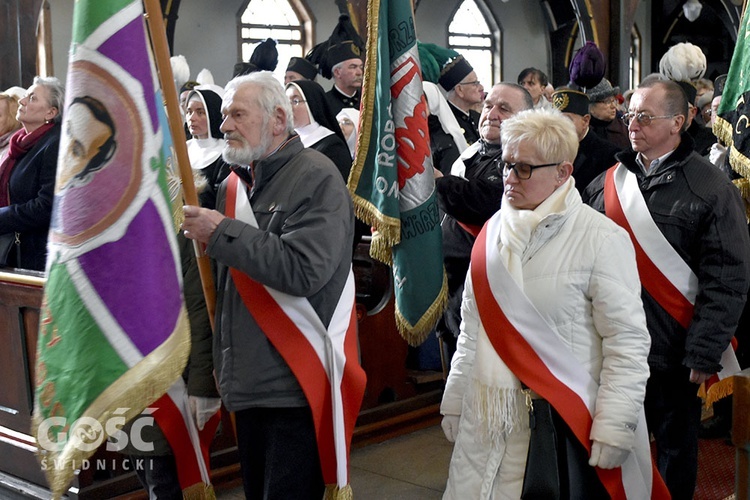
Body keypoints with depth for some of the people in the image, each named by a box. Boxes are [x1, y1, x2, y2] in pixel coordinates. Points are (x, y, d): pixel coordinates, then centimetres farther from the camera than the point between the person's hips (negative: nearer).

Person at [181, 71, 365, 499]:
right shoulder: (236, 181, 12)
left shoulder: (317, 179, -11)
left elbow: (303, 270, -26)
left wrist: (221, 233, -20)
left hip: (298, 385, -8)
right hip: (248, 381, 8)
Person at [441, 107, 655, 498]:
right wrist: (455, 401, 12)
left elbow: (627, 342, -11)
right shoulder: (493, 231, 7)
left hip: (569, 421, -5)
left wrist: (614, 430, -14)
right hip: (490, 419, 5)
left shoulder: (601, 238, -10)